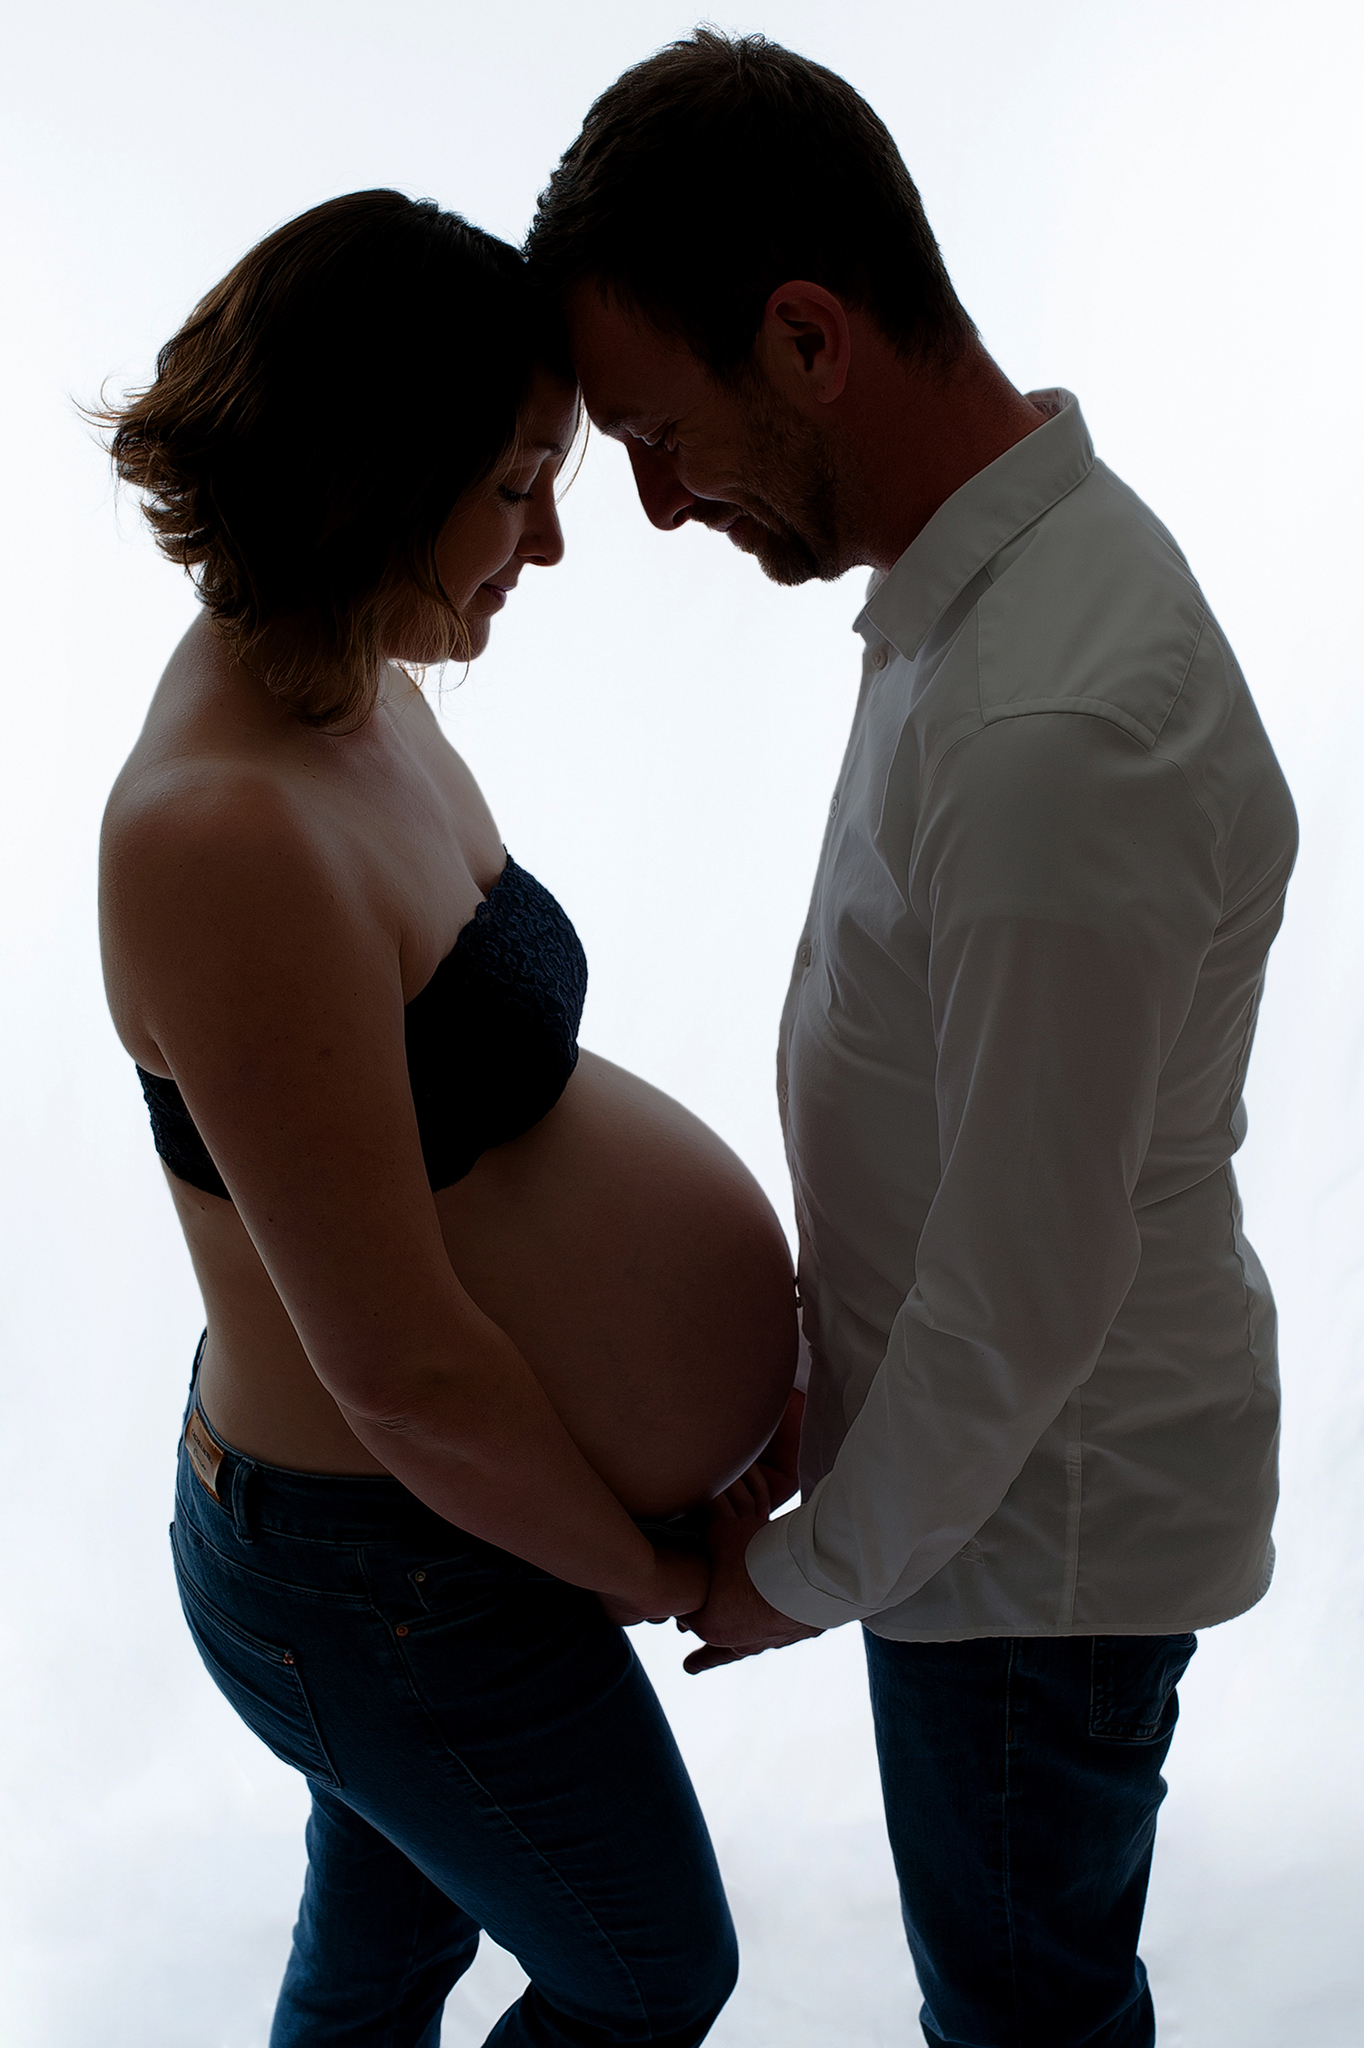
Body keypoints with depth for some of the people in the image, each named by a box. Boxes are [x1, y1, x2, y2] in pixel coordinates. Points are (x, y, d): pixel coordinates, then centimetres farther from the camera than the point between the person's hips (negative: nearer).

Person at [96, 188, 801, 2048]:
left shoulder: (354, 701, -3)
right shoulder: (227, 837, -33)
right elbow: (405, 1370, -28)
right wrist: (658, 1570, -12)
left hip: (381, 1476, 8)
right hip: (400, 1576, -8)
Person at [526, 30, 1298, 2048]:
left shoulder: (1056, 737, -35)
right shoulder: (1002, 560, -3)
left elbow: (1026, 1290, -27)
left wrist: (807, 1565, -11)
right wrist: (828, 1349, 15)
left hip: (1043, 1512, -8)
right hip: (993, 1427, 8)